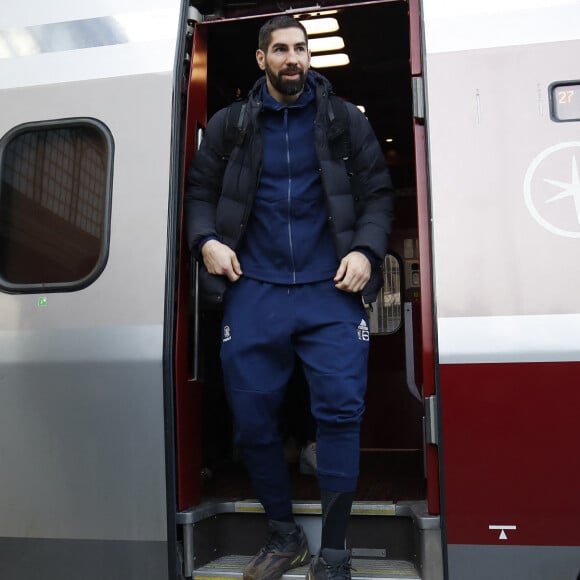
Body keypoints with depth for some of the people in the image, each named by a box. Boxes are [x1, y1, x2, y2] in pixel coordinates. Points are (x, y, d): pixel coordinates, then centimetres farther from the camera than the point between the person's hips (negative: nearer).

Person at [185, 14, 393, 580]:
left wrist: (366, 249, -6)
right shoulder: (228, 125, 12)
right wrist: (206, 240, -2)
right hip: (253, 290, 2)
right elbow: (199, 190, 16)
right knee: (251, 419, 4)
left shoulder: (345, 121, 10)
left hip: (330, 289, -1)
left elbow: (377, 193, 9)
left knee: (340, 410, -8)